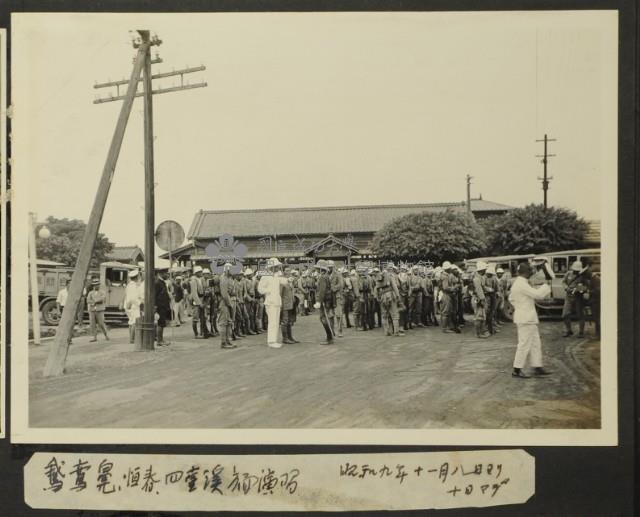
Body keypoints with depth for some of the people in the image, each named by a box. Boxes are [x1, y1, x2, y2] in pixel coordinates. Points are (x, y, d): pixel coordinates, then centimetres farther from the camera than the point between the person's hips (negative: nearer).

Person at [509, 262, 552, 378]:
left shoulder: (517, 283, 12)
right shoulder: (522, 284, -20)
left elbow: (511, 298, 23)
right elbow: (538, 294, -23)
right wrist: (546, 287, -6)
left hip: (527, 318, 11)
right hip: (526, 319, -11)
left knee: (535, 343, 14)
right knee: (524, 344, -5)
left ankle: (537, 367, 20)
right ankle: (517, 370, 1)